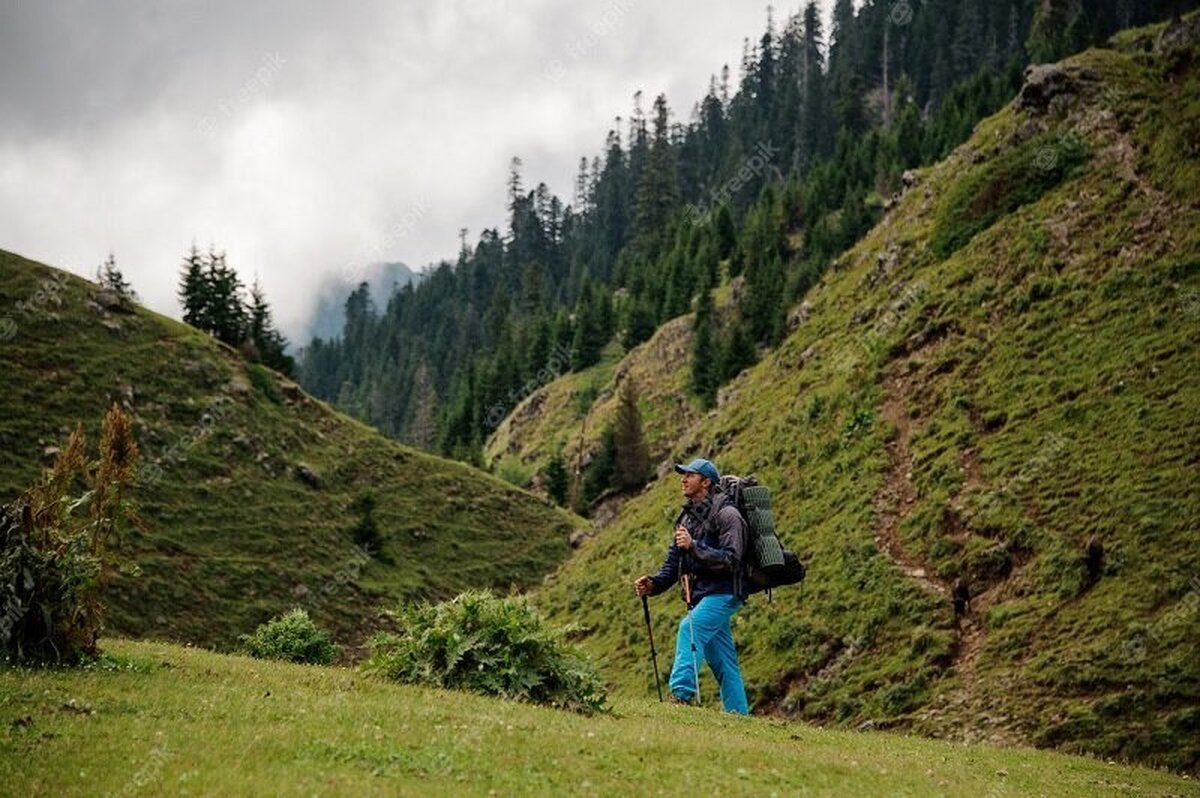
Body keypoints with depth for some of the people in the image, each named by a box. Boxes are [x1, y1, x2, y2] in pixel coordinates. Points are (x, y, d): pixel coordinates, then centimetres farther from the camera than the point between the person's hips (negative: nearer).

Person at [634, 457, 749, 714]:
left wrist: (694, 546, -26)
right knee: (723, 664, 10)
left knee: (690, 627, -30)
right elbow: (673, 563, 15)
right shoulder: (686, 517, 15)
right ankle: (738, 714, 16)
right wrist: (653, 584, -2)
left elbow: (731, 560, -20)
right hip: (700, 596, 8)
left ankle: (682, 692, -37)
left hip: (722, 594, -8)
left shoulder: (726, 515, -10)